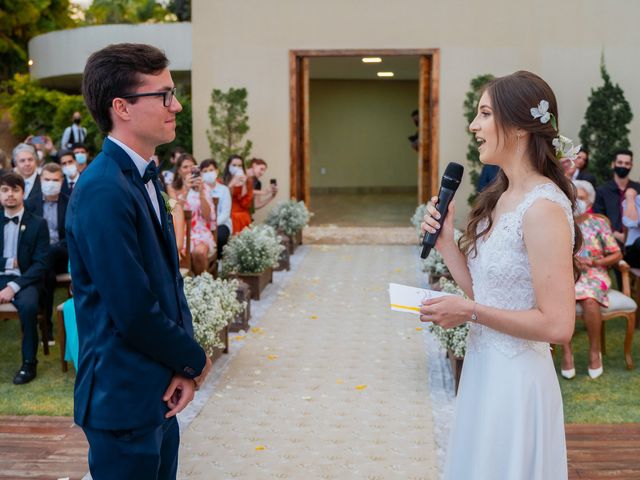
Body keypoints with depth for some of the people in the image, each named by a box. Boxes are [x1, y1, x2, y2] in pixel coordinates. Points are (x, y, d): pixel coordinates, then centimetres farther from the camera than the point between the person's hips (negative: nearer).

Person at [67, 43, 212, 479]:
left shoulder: (144, 178, 9)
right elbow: (134, 312, -24)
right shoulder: (104, 192, -21)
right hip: (124, 400, -9)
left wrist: (184, 369, -3)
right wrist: (195, 361, -7)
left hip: (157, 395, 9)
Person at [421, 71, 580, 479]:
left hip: (516, 378, -9)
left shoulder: (543, 207, -21)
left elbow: (557, 326, -23)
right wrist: (445, 239, -2)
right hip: (484, 368, 9)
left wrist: (469, 312, -17)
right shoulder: (501, 199, 7)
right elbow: (483, 292, 5)